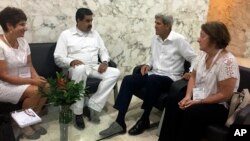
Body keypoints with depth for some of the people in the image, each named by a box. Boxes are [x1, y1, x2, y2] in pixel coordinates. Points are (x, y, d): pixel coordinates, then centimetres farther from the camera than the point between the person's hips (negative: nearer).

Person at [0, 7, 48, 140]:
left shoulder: (23, 42, 0)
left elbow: (29, 65, 6)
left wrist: (36, 77, -16)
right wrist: (31, 81, -25)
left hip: (24, 80, 6)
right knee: (34, 91, -29)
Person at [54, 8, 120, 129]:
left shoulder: (95, 34, 17)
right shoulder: (66, 34, 3)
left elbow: (103, 51, 16)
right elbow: (58, 58, -4)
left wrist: (104, 62, -6)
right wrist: (71, 61, -24)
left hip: (94, 67, 5)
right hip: (76, 68, -4)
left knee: (115, 73, -20)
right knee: (80, 69, -41)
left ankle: (94, 106, -19)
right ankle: (78, 113, -26)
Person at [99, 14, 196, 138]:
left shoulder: (178, 39, -9)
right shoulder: (155, 38, 11)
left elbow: (194, 58, -6)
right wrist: (148, 65, 3)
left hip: (170, 78, -6)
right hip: (153, 74, 6)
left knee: (152, 80, -39)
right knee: (128, 80, -18)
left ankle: (144, 120, -18)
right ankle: (120, 122, -20)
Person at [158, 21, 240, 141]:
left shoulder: (227, 62, -22)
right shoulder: (203, 55, 1)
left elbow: (225, 95, -21)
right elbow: (193, 77, 8)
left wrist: (198, 102, -21)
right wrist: (188, 96, -8)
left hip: (219, 107, -7)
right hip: (198, 99, 7)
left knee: (191, 112, -31)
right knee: (172, 102, -12)